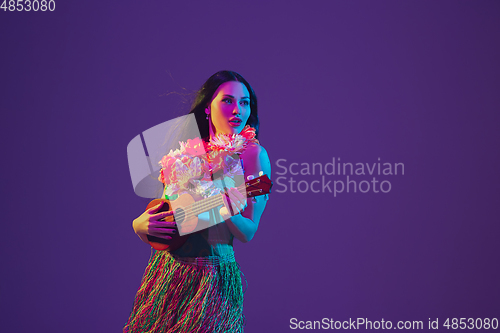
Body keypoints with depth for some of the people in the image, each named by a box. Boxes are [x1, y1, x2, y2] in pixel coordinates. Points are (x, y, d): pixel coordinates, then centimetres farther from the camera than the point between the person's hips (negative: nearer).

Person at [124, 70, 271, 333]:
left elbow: (248, 233, -10)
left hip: (214, 276, -4)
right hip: (166, 269, 4)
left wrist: (226, 211, -28)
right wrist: (140, 225, -10)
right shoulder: (188, 151, 6)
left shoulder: (253, 154, -6)